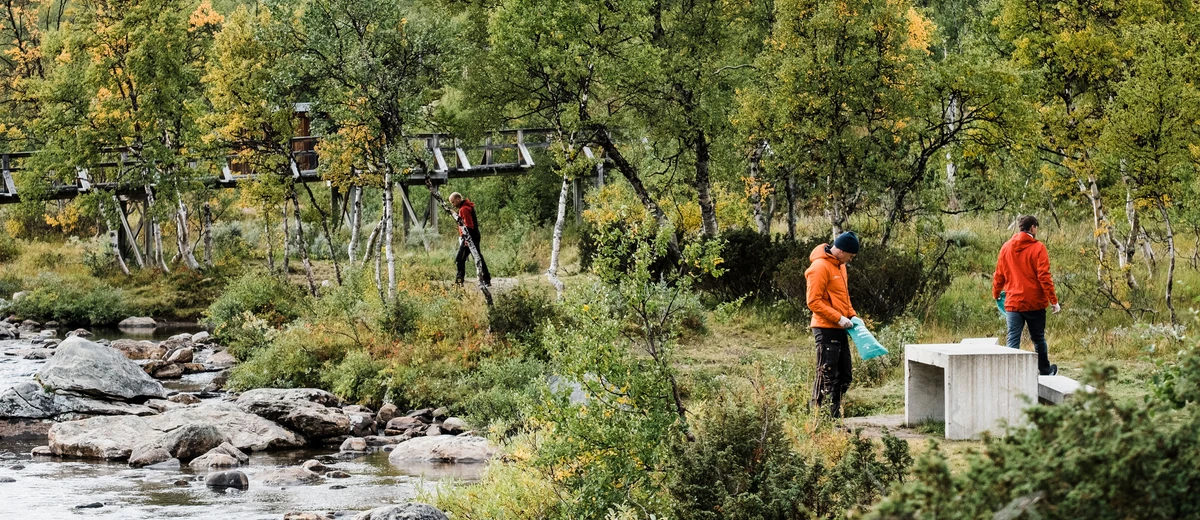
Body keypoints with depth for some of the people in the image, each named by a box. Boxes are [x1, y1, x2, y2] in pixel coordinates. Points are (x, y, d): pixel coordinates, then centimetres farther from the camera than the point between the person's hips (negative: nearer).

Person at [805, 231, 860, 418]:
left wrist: (852, 315, 9)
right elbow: (813, 301, -20)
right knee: (827, 378, -7)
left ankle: (835, 417, 17)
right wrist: (839, 318, -20)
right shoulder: (820, 267, -16)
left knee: (843, 378, 12)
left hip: (840, 329, 10)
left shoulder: (840, 265, 14)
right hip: (826, 329, -10)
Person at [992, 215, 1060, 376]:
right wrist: (1053, 301, -8)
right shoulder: (1037, 248, -8)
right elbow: (1044, 277, -12)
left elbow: (999, 275, 9)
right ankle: (1045, 371, 29)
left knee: (1013, 340, -1)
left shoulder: (1006, 247, 3)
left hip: (1013, 302, 2)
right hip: (1035, 302, -2)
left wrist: (996, 293, 26)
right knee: (1038, 338, 14)